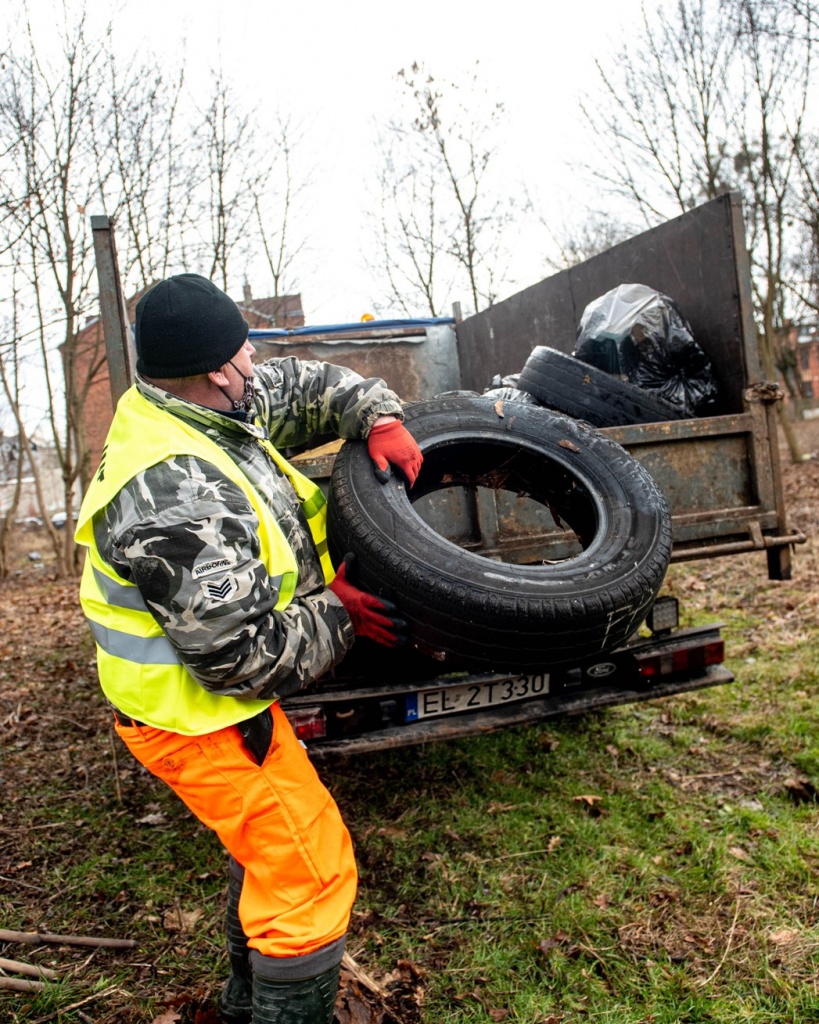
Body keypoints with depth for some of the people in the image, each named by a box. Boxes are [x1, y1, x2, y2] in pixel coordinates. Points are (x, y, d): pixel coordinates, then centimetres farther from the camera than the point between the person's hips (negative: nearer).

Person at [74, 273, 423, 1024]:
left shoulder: (198, 408, -4)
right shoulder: (176, 496, -33)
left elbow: (305, 386, 10)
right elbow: (242, 654, -30)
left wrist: (380, 417, -8)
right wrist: (339, 614, -16)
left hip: (221, 683, 10)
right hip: (195, 715, -10)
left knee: (271, 845, 27)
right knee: (310, 872, 1)